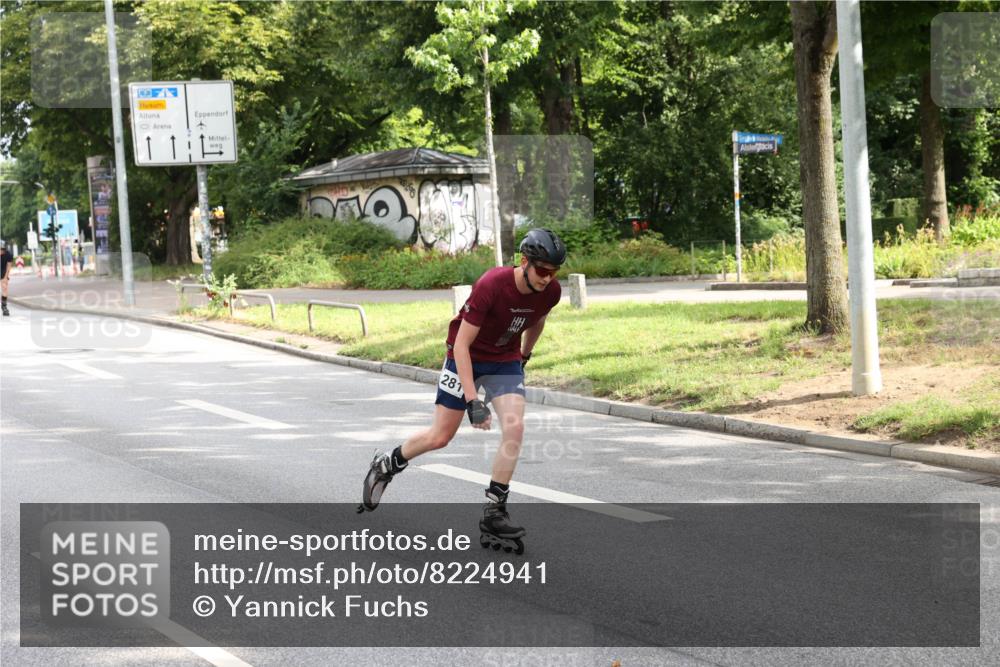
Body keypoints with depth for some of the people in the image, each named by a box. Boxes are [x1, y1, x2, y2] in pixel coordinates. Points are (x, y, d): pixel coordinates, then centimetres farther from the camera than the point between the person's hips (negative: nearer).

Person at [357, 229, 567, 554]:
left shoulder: (551, 292, -15)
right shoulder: (491, 285, -32)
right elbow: (462, 344, -28)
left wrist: (524, 357, 24)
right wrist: (473, 400, -33)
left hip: (506, 361, 4)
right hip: (466, 357, -4)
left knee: (514, 428, -17)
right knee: (440, 436, 2)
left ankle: (494, 513, -10)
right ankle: (386, 465, 30)